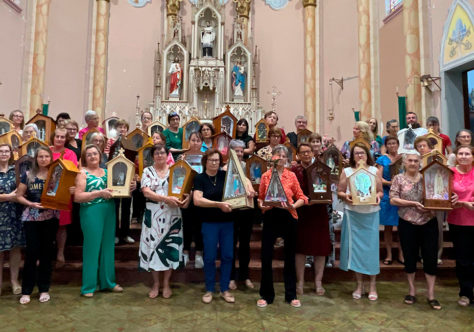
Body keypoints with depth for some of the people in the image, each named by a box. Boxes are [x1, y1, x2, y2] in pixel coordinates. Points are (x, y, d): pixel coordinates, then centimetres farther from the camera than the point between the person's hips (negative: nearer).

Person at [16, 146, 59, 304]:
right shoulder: (27, 175, 4)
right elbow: (19, 196, 3)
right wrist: (31, 204, -13)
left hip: (50, 218, 1)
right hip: (31, 218, 0)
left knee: (46, 253, 7)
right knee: (31, 253, -1)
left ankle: (44, 289, 19)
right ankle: (26, 291, 13)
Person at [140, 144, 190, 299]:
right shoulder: (147, 171, 3)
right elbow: (146, 192, -10)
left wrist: (187, 197, -20)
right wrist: (167, 199, -22)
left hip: (172, 215, 1)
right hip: (153, 215, 0)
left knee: (170, 247, 4)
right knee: (153, 246, 5)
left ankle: (166, 283, 20)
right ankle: (155, 283, 22)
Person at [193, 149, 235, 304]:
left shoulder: (225, 175, 3)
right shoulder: (200, 178, -4)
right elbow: (197, 200, -16)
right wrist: (219, 204, -25)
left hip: (227, 222, 3)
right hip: (209, 223, -2)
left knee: (227, 256, 8)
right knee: (209, 257, 5)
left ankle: (225, 289, 24)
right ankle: (209, 290, 23)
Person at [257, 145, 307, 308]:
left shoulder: (291, 176, 4)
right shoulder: (265, 175, 4)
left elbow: (301, 197, 1)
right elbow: (260, 197, 6)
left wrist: (293, 206, -18)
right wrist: (262, 206, -15)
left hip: (288, 217, 1)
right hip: (270, 217, 0)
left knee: (290, 257, 10)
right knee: (266, 256, 3)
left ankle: (291, 295, 25)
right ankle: (266, 295, 20)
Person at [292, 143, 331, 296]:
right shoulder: (294, 170, 0)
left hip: (319, 212, 2)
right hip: (301, 213, -2)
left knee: (320, 248, 5)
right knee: (300, 248, 4)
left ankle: (318, 282, 19)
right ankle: (300, 282, 17)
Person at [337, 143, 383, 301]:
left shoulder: (374, 171, 8)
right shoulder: (346, 171, 6)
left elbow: (381, 191, 10)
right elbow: (339, 192, 5)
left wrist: (378, 196, -11)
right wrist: (346, 196, -15)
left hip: (371, 214, 0)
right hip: (353, 214, 0)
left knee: (371, 247, 2)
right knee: (355, 247, 4)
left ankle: (372, 286, 17)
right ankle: (359, 285, 19)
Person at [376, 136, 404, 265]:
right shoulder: (382, 159, 5)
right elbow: (379, 178, -3)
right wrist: (390, 183, -19)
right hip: (387, 195, -1)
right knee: (388, 227, 4)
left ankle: (401, 254, 15)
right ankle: (389, 255, 13)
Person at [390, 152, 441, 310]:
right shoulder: (398, 179, 1)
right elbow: (393, 199, -7)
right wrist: (413, 203, -16)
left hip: (429, 223, 2)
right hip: (407, 224, -1)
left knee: (431, 258, 3)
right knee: (410, 257, 9)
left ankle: (431, 294, 16)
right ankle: (412, 291, 25)